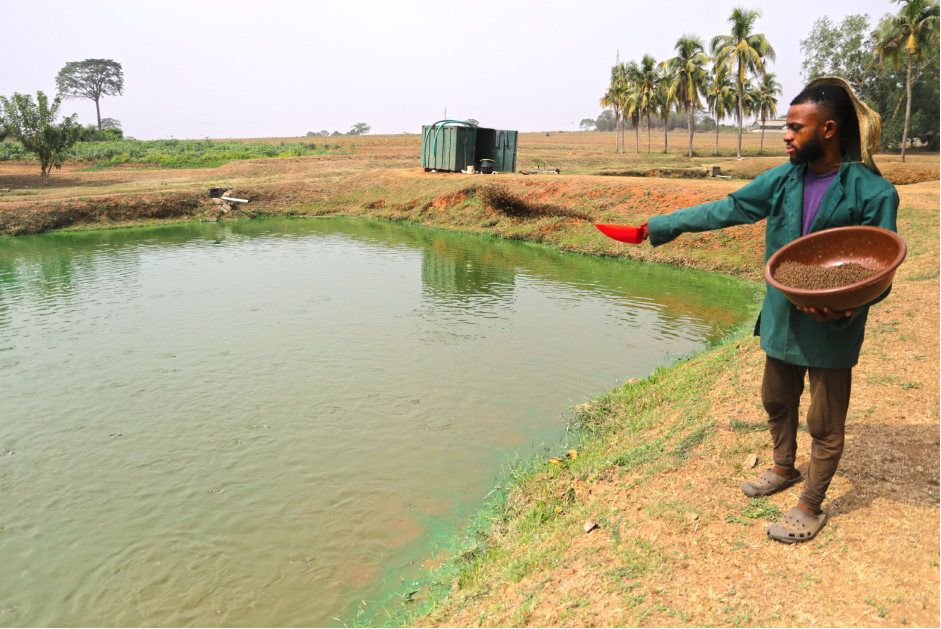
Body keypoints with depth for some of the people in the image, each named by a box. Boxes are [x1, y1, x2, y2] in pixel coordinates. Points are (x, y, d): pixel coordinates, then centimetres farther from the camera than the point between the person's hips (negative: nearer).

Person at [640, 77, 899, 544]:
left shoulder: (872, 192, -15)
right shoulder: (784, 178, 0)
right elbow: (725, 210, 6)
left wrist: (845, 307, -32)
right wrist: (660, 226, 6)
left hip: (831, 330, -5)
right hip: (782, 318, 6)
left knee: (825, 423, 8)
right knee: (777, 401, 22)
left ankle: (810, 508, 27)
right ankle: (783, 470, 47)